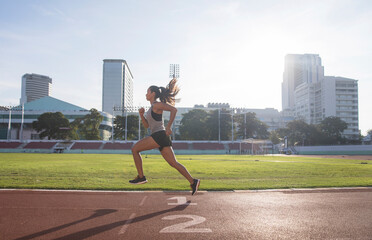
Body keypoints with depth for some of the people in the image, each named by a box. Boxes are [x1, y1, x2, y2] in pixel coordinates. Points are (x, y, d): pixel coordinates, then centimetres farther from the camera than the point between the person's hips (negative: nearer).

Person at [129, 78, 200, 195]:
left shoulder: (156, 104, -3)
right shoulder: (152, 108, 24)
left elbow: (174, 109, -16)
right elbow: (146, 125, 26)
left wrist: (168, 127, -18)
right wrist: (141, 114, 11)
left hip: (160, 135, -9)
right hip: (159, 137, 10)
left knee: (135, 149, -3)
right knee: (173, 163, 5)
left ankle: (141, 177, -1)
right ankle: (193, 181, 3)